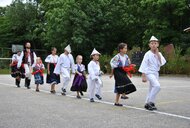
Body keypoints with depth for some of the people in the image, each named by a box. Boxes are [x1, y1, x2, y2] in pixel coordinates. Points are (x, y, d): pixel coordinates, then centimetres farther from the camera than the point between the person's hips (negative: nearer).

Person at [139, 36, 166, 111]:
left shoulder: (159, 54, 6)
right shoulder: (148, 54, -11)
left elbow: (162, 63, -8)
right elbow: (144, 65, -12)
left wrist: (158, 54, -14)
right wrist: (143, 76, -15)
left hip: (156, 73, 7)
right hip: (149, 73, -7)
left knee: (152, 89, 13)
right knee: (157, 86, -24)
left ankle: (147, 104, 25)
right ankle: (150, 102, -14)